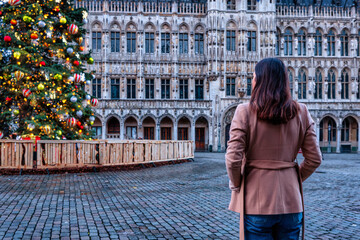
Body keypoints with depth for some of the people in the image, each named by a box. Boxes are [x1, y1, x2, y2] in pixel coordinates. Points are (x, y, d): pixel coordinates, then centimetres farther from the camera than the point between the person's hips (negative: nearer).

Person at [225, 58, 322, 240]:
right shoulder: (301, 112, 0)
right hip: (290, 200, 3)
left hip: (256, 199, -3)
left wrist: (235, 184, 3)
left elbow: (233, 159, -15)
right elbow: (314, 159, 2)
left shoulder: (245, 111, -10)